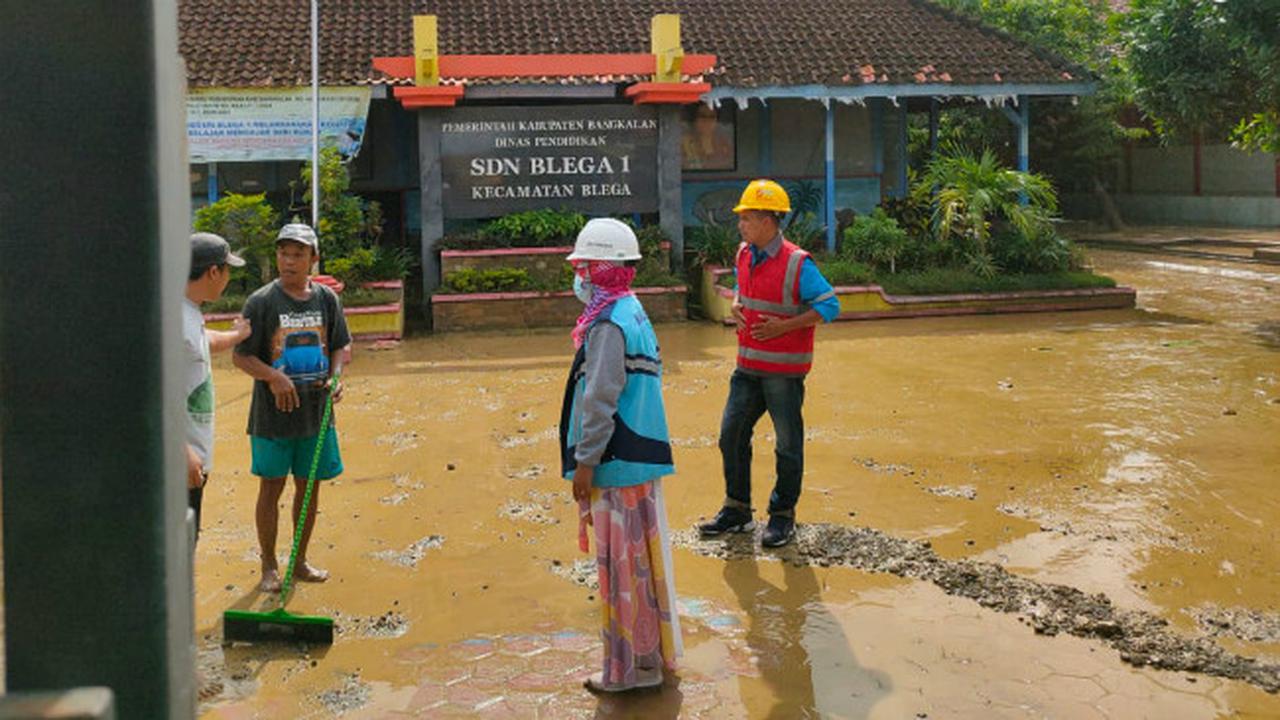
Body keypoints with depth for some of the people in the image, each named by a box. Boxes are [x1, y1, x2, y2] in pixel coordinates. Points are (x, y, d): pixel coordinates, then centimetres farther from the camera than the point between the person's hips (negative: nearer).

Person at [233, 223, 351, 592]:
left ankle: (300, 561, 27)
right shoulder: (262, 301, -8)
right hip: (273, 413, -4)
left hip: (316, 411, 4)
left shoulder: (327, 299, 4)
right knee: (272, 487, 4)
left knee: (309, 486, 12)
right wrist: (273, 377, -24)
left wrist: (336, 375, -7)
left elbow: (342, 345, 13)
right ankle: (269, 566, 18)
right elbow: (242, 356, -7)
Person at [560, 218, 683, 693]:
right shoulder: (632, 314, 12)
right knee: (641, 560, 18)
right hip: (639, 458, 10)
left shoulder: (609, 325, -18)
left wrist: (586, 461, -17)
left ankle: (631, 666, 9)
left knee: (623, 564, 0)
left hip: (618, 462, -10)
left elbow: (600, 401, -22)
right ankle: (653, 652, 30)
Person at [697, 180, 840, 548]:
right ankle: (737, 510, 23)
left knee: (788, 445, 5)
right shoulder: (744, 254, 6)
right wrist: (736, 305, 3)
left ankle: (783, 515, 19)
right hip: (748, 366, 7)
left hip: (784, 369, -7)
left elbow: (829, 305, -14)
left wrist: (784, 326, -20)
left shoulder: (797, 263, -16)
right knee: (731, 434, 9)